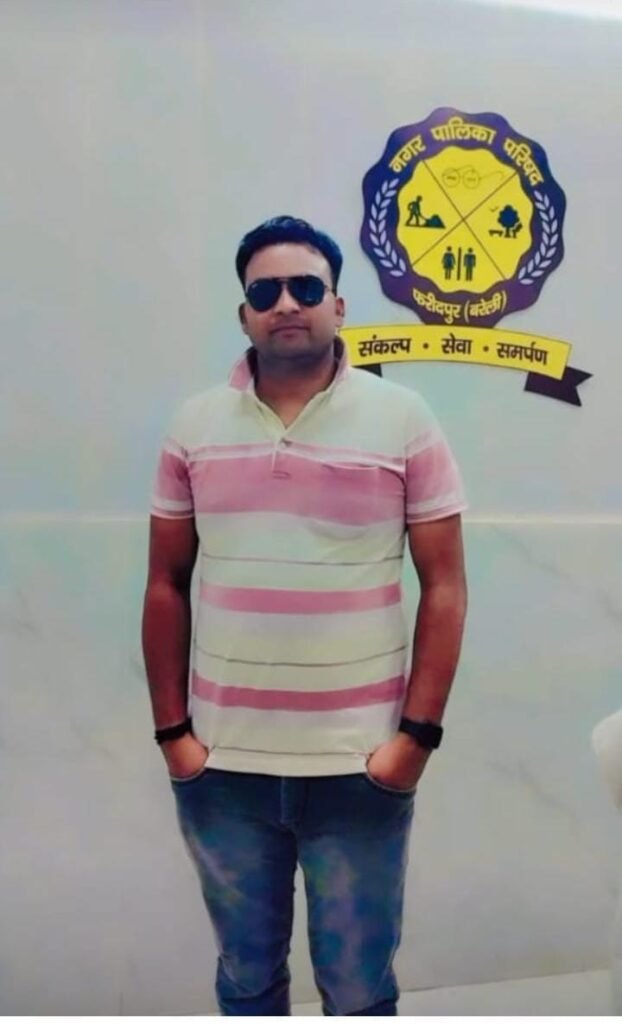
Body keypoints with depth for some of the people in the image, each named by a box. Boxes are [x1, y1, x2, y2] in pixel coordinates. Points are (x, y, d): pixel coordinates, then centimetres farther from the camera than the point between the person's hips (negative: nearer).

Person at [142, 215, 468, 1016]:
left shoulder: (402, 420, -3)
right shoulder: (195, 426, 2)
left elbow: (444, 584, -3)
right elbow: (166, 585, 5)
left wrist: (418, 733, -8)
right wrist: (171, 730, 1)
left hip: (361, 765, -2)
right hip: (222, 764, 2)